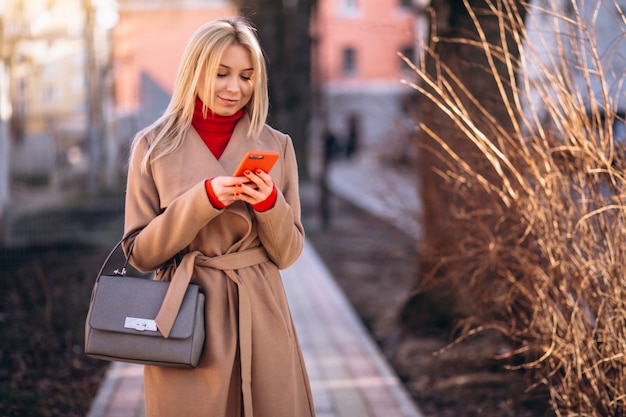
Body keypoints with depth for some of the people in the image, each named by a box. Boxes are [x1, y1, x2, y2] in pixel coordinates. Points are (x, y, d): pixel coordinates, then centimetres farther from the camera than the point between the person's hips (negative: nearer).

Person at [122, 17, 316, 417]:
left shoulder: (277, 146, 3)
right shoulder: (154, 146, -1)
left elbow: (287, 254, 5)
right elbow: (139, 253, -3)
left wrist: (269, 203, -15)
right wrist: (204, 200, -16)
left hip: (261, 318, 2)